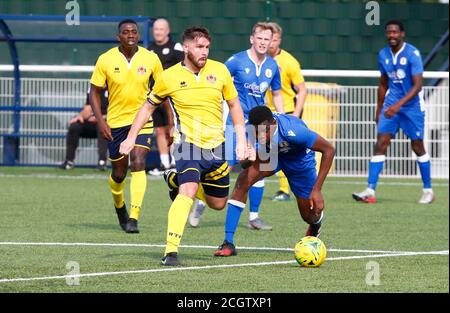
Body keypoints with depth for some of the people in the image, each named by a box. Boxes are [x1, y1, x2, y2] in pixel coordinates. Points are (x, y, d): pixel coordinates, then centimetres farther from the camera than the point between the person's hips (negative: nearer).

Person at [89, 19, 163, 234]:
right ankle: (119, 206, 41)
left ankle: (133, 217, -20)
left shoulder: (150, 59, -5)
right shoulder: (106, 60, -7)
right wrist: (100, 121, -11)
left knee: (138, 164, -19)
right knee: (119, 172, 10)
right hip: (115, 122, 1)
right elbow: (94, 91, 0)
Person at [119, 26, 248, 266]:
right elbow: (148, 106, 9)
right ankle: (171, 251, -29)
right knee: (188, 192, -28)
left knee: (218, 204, 15)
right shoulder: (169, 77, -6)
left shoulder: (219, 71, 0)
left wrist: (241, 140, 5)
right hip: (189, 143, -4)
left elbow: (234, 105, 11)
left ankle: (175, 180, 42)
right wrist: (131, 137, 4)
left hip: (216, 147, 4)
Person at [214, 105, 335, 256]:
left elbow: (328, 150, -33)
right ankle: (228, 243, -22)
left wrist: (317, 190, -35)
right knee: (243, 181, -27)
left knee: (309, 215, 6)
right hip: (269, 153, 2)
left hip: (299, 159, -2)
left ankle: (317, 222, 50)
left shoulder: (292, 132, -43)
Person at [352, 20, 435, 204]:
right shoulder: (383, 55, 4)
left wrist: (399, 104, -30)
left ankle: (428, 190, 19)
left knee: (417, 147, 3)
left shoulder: (412, 54, -14)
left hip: (412, 106, -4)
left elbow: (417, 85, -20)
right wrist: (379, 110, 18)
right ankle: (370, 191, -13)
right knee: (380, 144, -8)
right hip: (391, 105, 4)